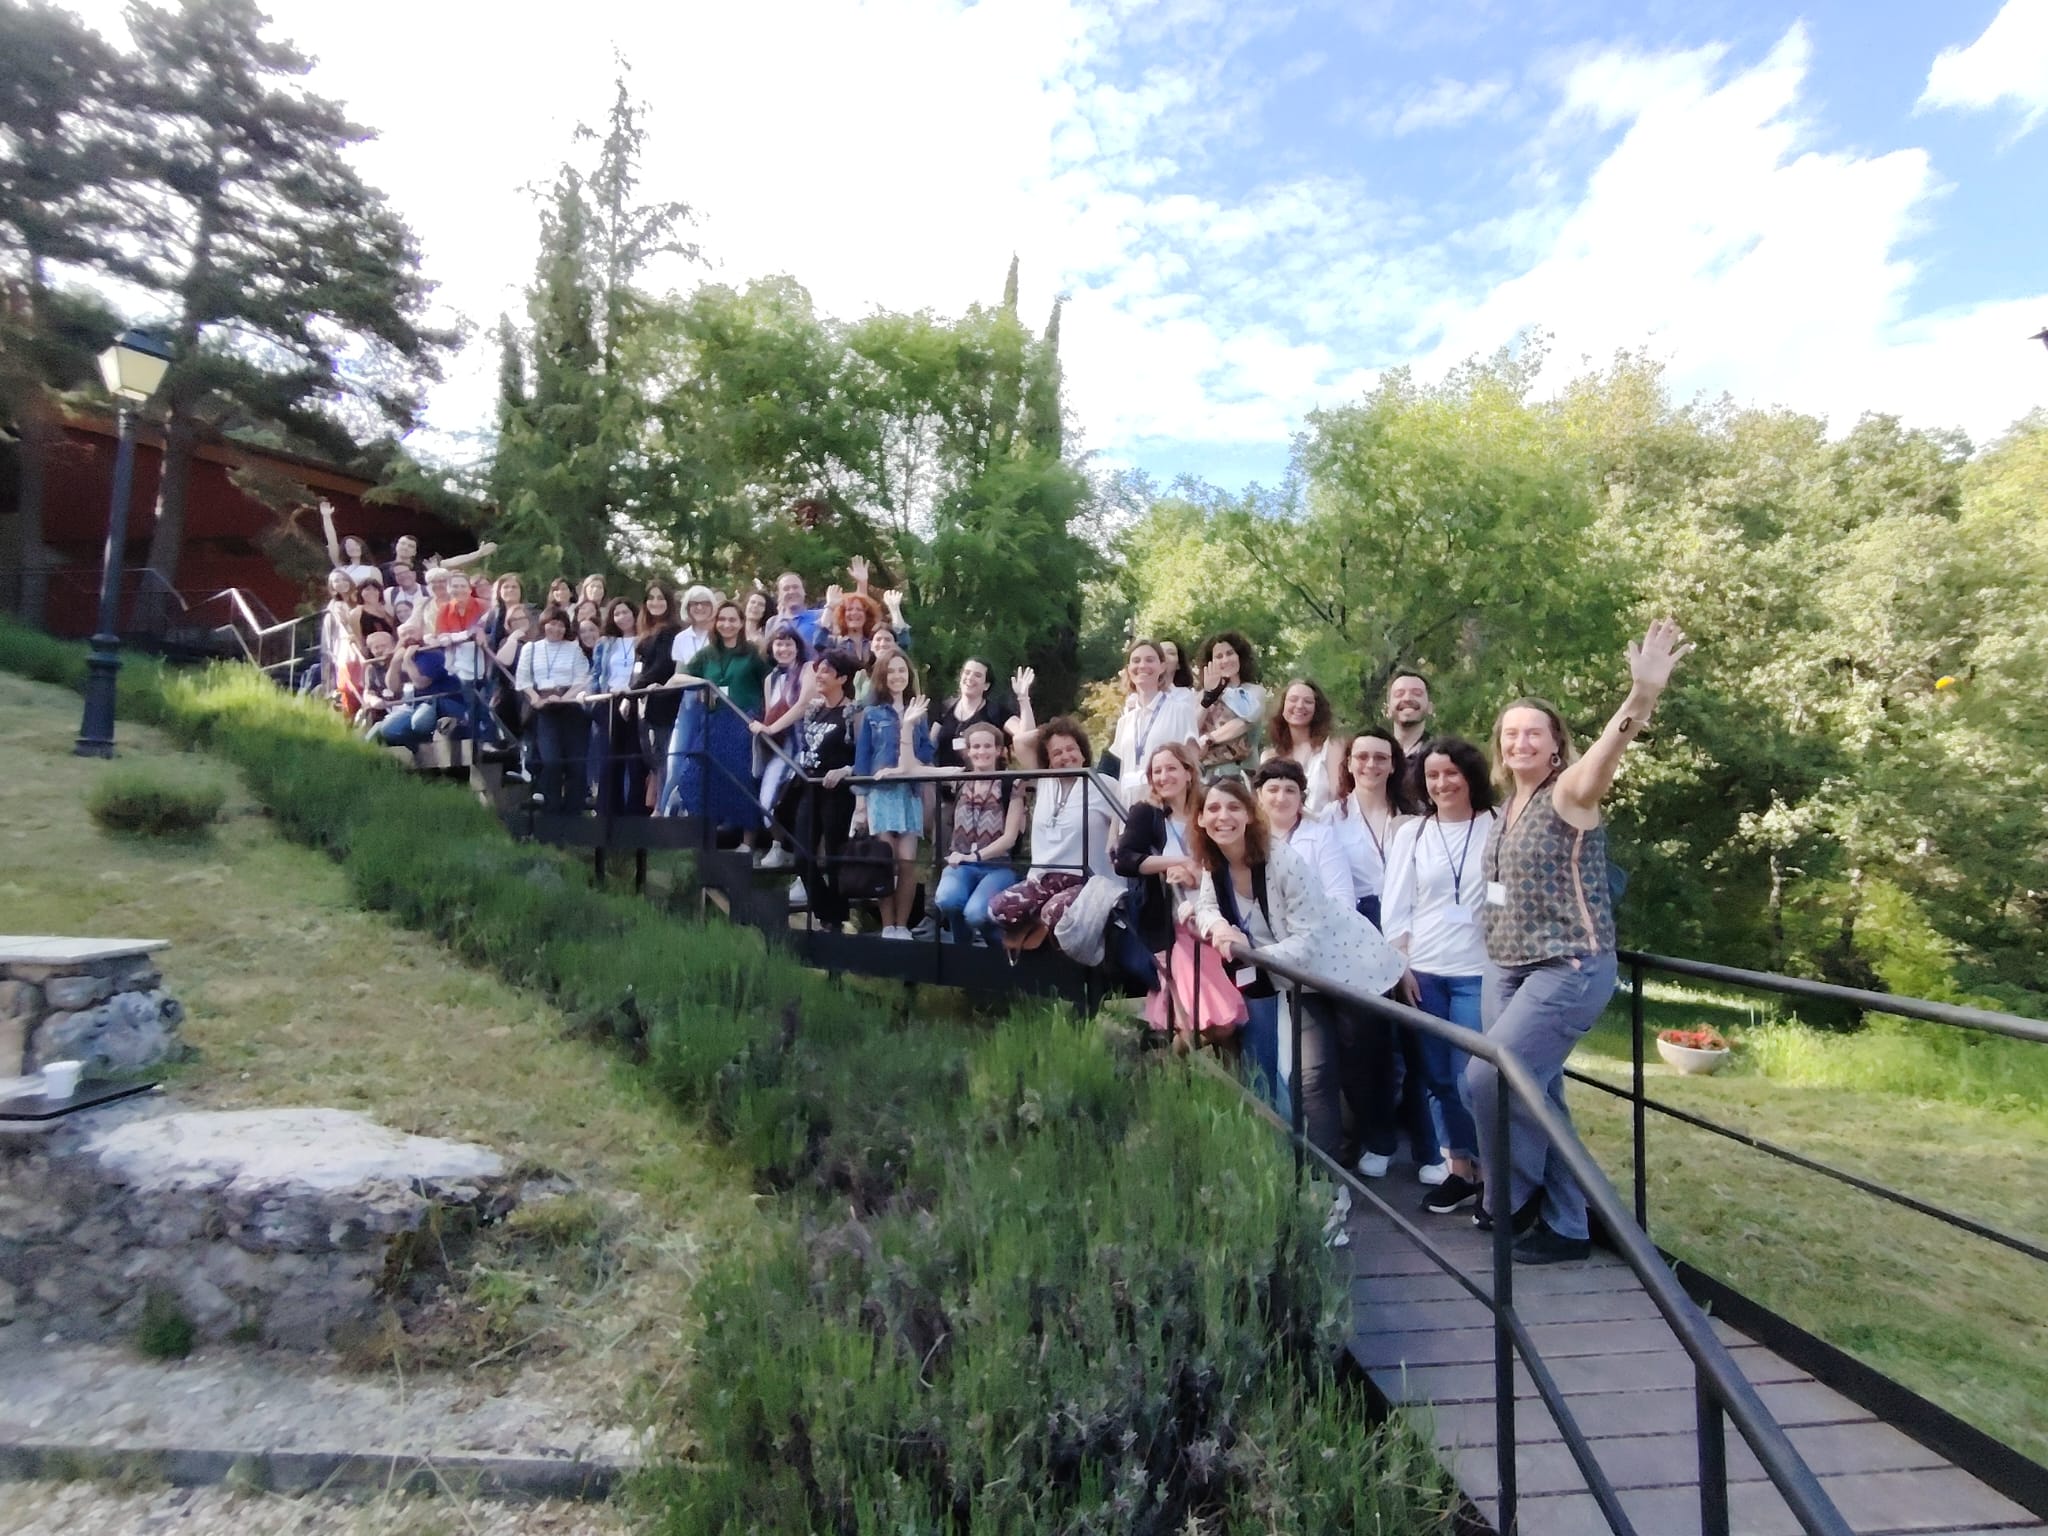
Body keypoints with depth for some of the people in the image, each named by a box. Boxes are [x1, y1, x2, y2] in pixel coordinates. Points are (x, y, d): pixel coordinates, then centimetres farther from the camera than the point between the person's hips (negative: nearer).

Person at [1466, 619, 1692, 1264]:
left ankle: (1510, 1201, 11)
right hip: (1505, 969, 8)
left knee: (1491, 1076, -12)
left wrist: (1643, 695, -51)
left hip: (1569, 969, -7)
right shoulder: (1509, 808, 10)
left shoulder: (1570, 793, -11)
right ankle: (1564, 1226, 25)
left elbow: (1607, 751, -33)